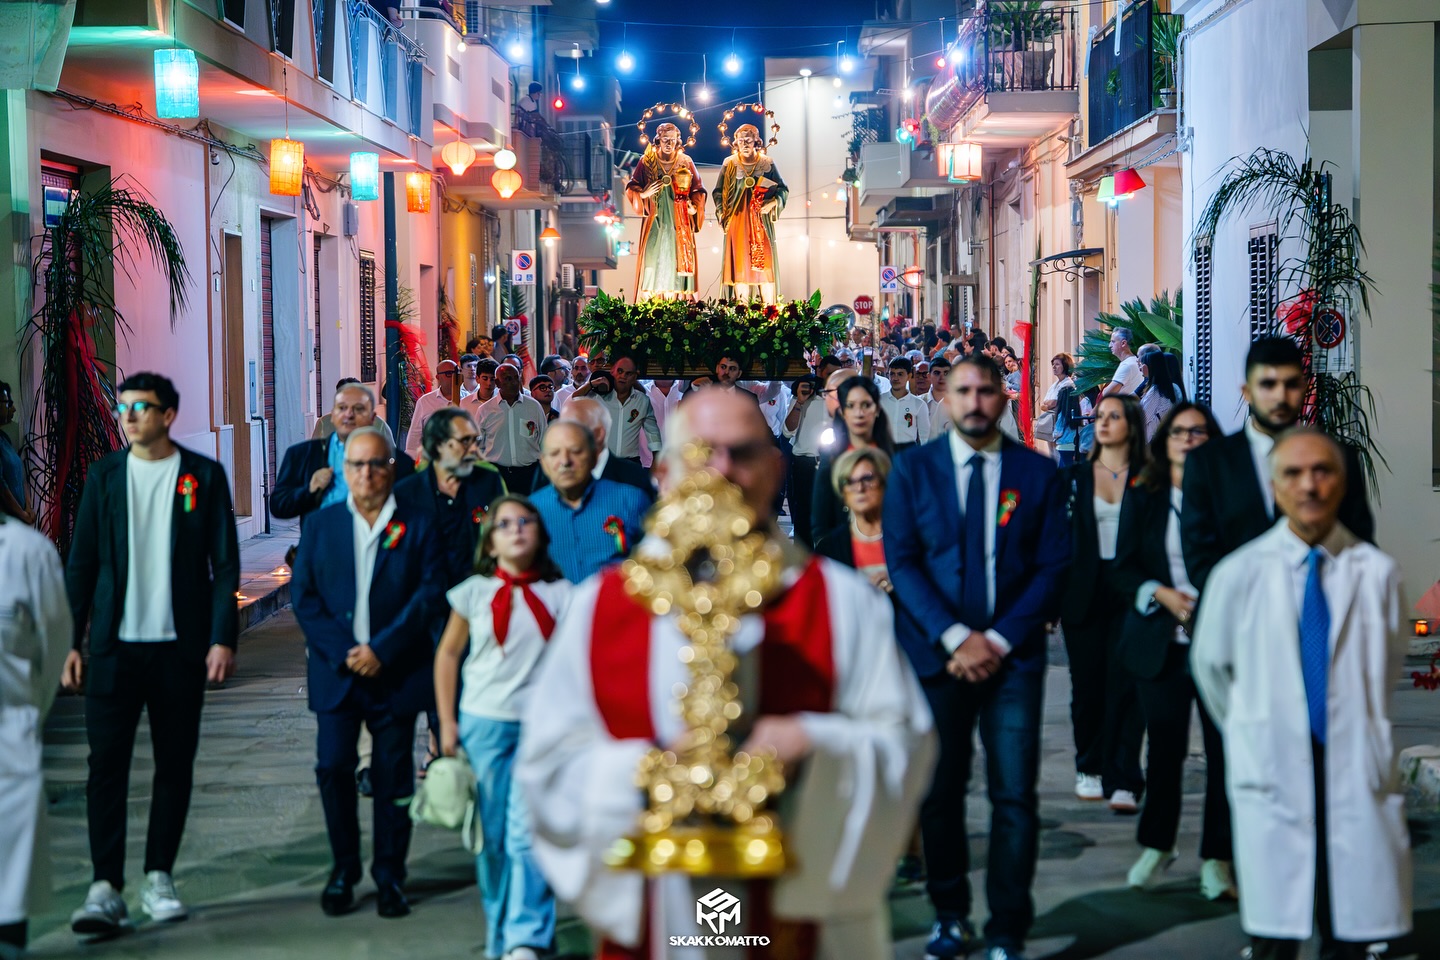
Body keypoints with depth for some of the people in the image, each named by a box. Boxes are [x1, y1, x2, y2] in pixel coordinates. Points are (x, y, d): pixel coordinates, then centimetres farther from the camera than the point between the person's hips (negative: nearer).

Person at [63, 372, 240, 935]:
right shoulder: (104, 475, 7)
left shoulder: (204, 476, 3)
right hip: (115, 645, 1)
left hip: (181, 645, 0)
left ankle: (158, 879, 17)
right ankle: (105, 888, -5)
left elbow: (225, 563, 2)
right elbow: (81, 564, 8)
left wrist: (223, 638, -7)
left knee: (175, 765, 6)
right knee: (106, 764, -6)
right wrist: (71, 641, 1)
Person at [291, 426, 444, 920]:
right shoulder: (322, 525, 8)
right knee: (333, 766, -4)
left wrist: (381, 650, -14)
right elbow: (304, 595, 3)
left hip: (396, 672, -1)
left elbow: (429, 595, -6)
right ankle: (343, 870, 12)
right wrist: (343, 653, -9)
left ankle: (390, 876, 14)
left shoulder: (417, 528, 2)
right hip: (336, 671, 2)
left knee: (393, 775, 3)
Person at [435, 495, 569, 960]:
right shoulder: (474, 593, 3)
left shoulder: (559, 594, 3)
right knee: (492, 836, 7)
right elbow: (448, 654, 10)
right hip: (485, 724, 1)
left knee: (529, 834, -12)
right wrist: (447, 722, 6)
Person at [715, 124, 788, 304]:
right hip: (738, 221, 0)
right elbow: (719, 192, 11)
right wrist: (722, 215, -1)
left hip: (762, 222, 0)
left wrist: (771, 204, -9)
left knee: (764, 263, -5)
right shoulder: (729, 164, 5)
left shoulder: (767, 163, 3)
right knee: (739, 266, -4)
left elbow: (783, 189, 8)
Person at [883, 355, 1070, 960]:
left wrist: (1000, 640, -8)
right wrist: (955, 637, -11)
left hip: (1013, 654, 0)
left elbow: (1053, 566, 2)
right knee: (939, 792, 7)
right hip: (937, 653, 0)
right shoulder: (912, 470, 4)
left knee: (1015, 796, -3)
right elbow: (902, 562, -1)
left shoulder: (1037, 473, 5)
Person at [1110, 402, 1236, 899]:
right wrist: (1163, 595, -11)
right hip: (1162, 643, 1)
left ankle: (1217, 858, 7)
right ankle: (1156, 846, 23)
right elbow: (1123, 569, 5)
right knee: (1164, 746, 6)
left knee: (1224, 747, -2)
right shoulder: (1141, 497, 8)